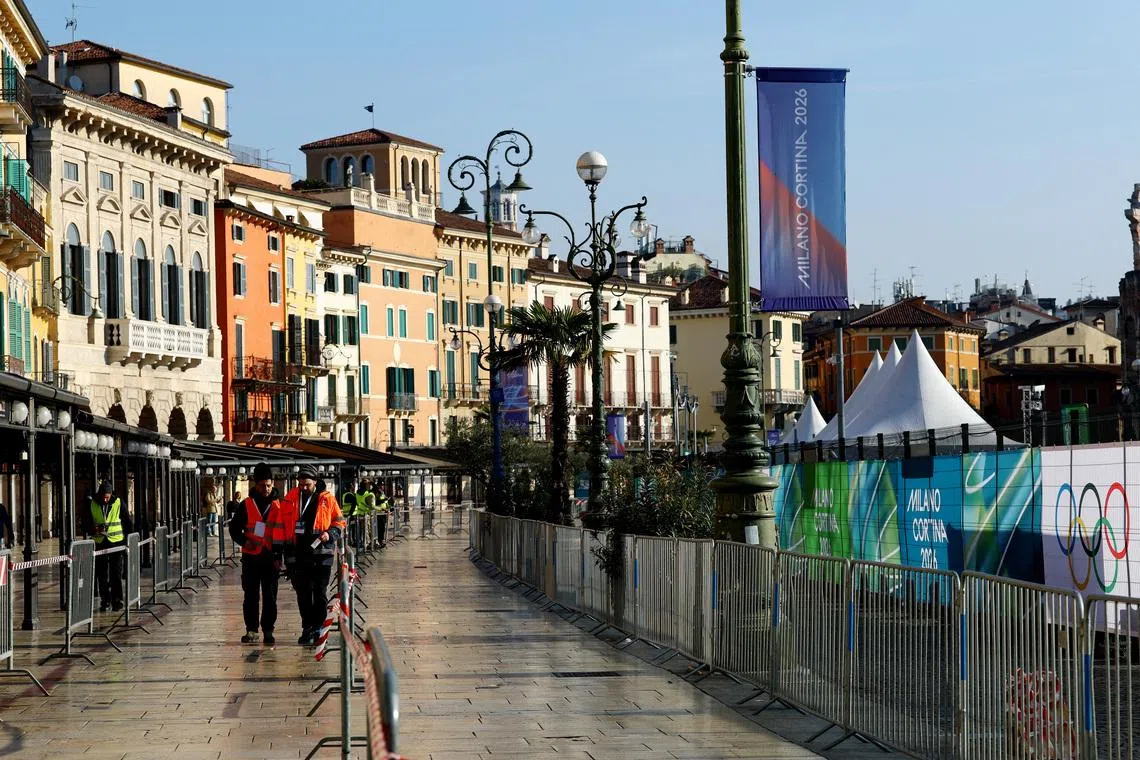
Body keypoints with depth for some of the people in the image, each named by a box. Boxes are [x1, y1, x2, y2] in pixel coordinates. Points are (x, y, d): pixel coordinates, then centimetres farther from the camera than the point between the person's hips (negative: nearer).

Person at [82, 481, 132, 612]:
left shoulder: (118, 503, -2)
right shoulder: (92, 504, 1)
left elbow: (127, 523, 5)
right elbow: (86, 524, 6)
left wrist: (128, 542, 1)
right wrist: (94, 530, -16)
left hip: (116, 543, -2)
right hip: (100, 543, 2)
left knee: (116, 573, -6)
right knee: (101, 574, 5)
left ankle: (117, 600, -2)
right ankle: (104, 601, 13)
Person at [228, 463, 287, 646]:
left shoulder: (279, 506, 2)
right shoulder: (247, 505, 4)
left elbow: (284, 533, 3)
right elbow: (234, 528, 9)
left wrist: (280, 555, -5)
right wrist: (243, 541, -10)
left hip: (271, 558, -1)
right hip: (251, 557, 1)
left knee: (270, 597, 1)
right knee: (250, 595, 4)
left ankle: (268, 631, 8)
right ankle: (251, 630, 11)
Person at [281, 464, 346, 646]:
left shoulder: (326, 499, 1)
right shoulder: (290, 499, 6)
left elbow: (340, 522, 8)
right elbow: (281, 526, 11)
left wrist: (330, 534, -12)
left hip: (321, 555, -2)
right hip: (299, 555, 2)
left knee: (320, 593, 2)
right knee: (303, 594, 7)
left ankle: (317, 628, 8)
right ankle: (307, 629, 14)